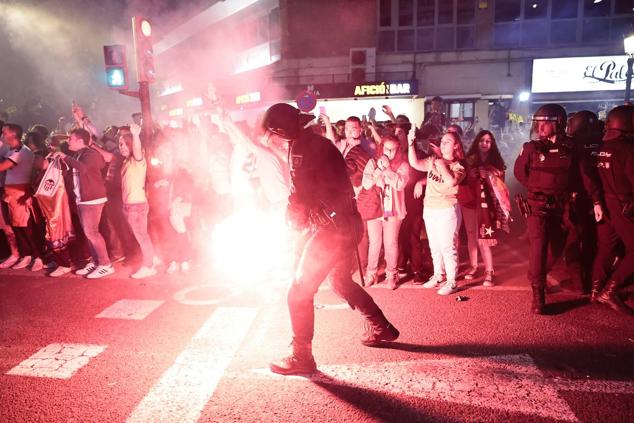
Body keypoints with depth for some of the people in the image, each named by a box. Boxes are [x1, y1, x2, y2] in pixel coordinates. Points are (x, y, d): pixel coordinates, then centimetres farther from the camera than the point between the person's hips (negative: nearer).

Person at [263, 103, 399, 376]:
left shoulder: (302, 146, -13)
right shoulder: (316, 141, 17)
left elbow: (299, 196, -16)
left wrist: (294, 218, 3)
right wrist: (305, 214, 5)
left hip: (332, 226, -10)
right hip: (347, 222, 10)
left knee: (300, 291, 0)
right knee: (341, 281, 27)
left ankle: (301, 356, 9)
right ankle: (382, 328, 37)